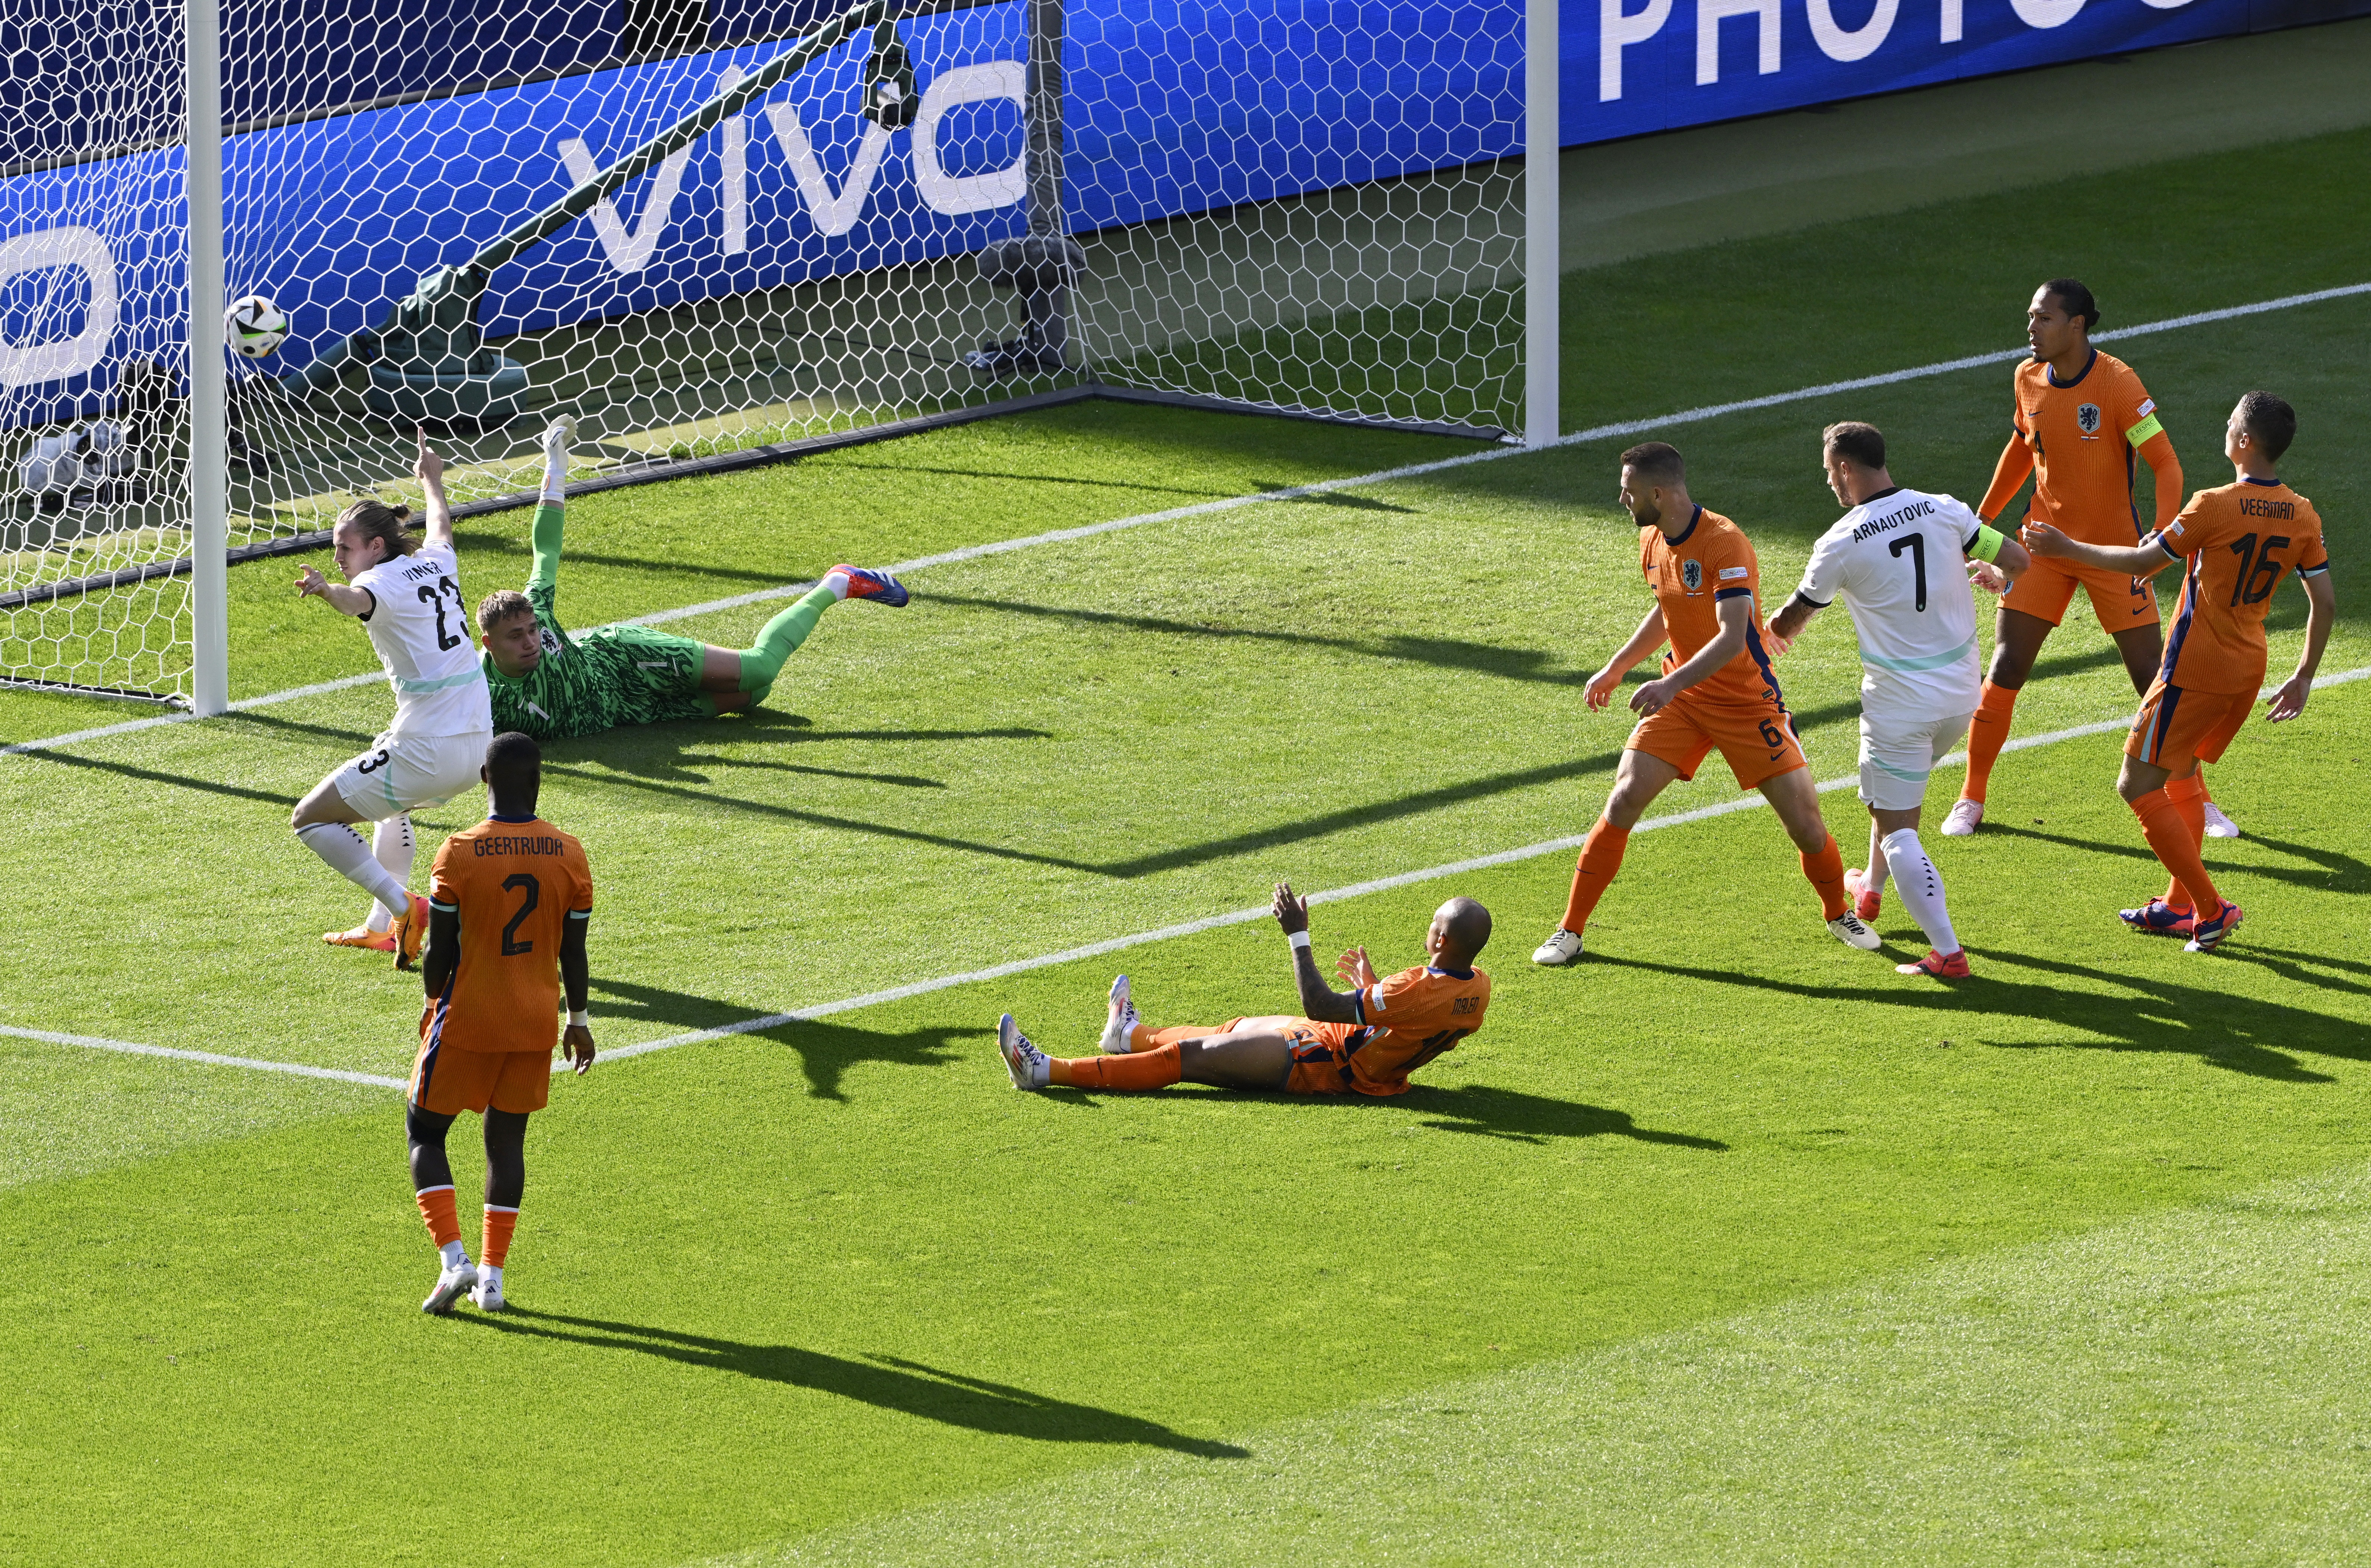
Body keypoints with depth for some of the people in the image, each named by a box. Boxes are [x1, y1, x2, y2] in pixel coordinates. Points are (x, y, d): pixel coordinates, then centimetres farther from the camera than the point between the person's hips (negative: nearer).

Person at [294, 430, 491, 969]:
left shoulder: (383, 581, -12)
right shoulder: (436, 562, 11)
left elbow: (357, 600, -37)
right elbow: (441, 524, 36)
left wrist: (327, 590, -58)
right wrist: (432, 479, 55)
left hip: (425, 751, -9)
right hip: (477, 745, 9)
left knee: (310, 819, 2)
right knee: (394, 804, 38)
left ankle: (403, 905, -11)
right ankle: (383, 926, 40)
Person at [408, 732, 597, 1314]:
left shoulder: (459, 854, -15)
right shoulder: (569, 855, -5)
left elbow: (439, 950, -10)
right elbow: (574, 952, 1)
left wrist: (434, 1003, 9)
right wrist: (578, 1020, 15)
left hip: (467, 1021, -3)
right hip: (535, 1024, 3)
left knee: (424, 1131, 11)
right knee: (507, 1139, 16)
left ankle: (453, 1260, -5)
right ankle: (491, 1276, 14)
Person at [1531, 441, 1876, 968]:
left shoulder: (1724, 543, -24)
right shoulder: (1652, 542, 1)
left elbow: (1732, 638, -33)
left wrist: (1672, 684, -44)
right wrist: (1616, 667, 25)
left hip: (1746, 701, -5)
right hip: (1679, 697, 5)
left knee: (1803, 817, -6)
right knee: (1624, 800, -9)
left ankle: (1839, 914, 23)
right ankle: (1570, 931, -2)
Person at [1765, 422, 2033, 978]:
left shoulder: (1841, 543, -13)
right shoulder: (1944, 511, -5)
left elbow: (1788, 623, 1)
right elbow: (2019, 561, 1)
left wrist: (1777, 632, 26)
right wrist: (1990, 571, 26)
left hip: (1899, 704, -6)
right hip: (1960, 695, 6)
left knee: (1897, 827, 0)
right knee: (1893, 793, 31)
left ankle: (1947, 951, -11)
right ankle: (1871, 890, 50)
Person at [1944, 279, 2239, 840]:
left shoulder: (2118, 384, -18)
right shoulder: (2028, 380, -2)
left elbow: (2166, 463, -19)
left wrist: (2162, 537, -34)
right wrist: (1981, 520, 19)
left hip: (2114, 548, -4)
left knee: (2154, 676, -2)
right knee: (2005, 668, -4)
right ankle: (1971, 800, 8)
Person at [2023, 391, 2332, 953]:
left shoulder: (2213, 507, -19)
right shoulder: (2303, 517, 0)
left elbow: (2144, 563, -9)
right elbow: (2325, 604, 3)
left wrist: (2067, 549, 2)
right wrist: (2303, 679, 15)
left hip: (2196, 670, -8)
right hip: (2249, 671, 8)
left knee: (2138, 786, 0)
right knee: (2181, 775, 25)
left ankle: (2210, 908, -4)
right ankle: (2179, 906, 27)